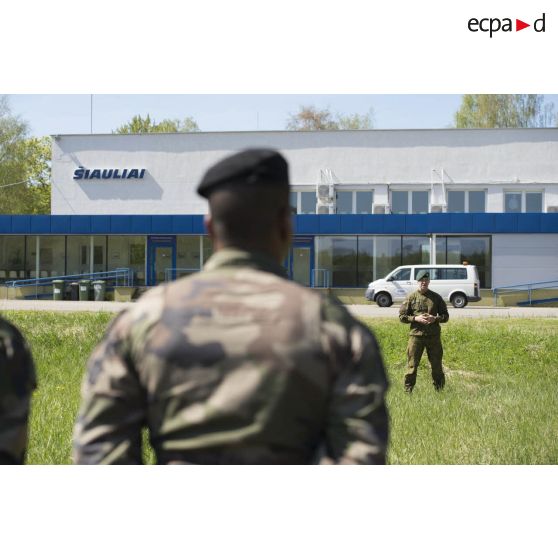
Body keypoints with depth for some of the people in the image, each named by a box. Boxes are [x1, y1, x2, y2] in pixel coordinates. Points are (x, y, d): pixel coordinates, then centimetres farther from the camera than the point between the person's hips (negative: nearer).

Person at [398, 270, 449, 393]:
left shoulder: (436, 297, 8)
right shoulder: (411, 298, 4)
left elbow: (445, 316, 11)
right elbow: (402, 316, 3)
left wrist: (435, 318, -9)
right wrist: (416, 318, -12)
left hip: (433, 336, 2)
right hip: (416, 335, -2)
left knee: (437, 365, 7)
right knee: (412, 365, -2)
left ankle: (439, 390, 17)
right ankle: (408, 390, 4)